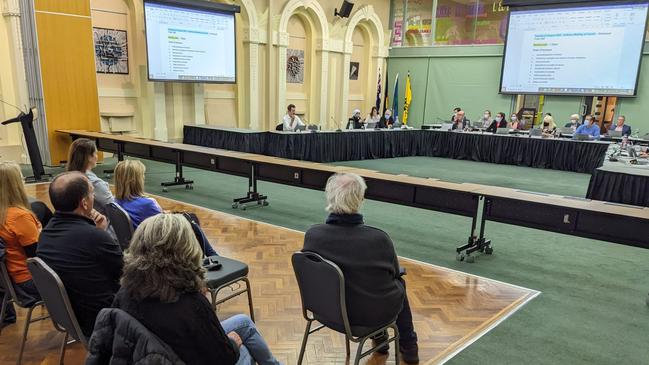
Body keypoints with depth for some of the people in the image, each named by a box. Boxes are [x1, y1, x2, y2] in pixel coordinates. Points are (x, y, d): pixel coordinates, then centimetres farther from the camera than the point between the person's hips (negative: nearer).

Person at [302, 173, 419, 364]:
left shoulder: (312, 235, -19)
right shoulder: (379, 238, -27)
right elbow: (394, 273, -6)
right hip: (373, 313, -3)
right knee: (398, 282, 27)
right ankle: (408, 346, 42)